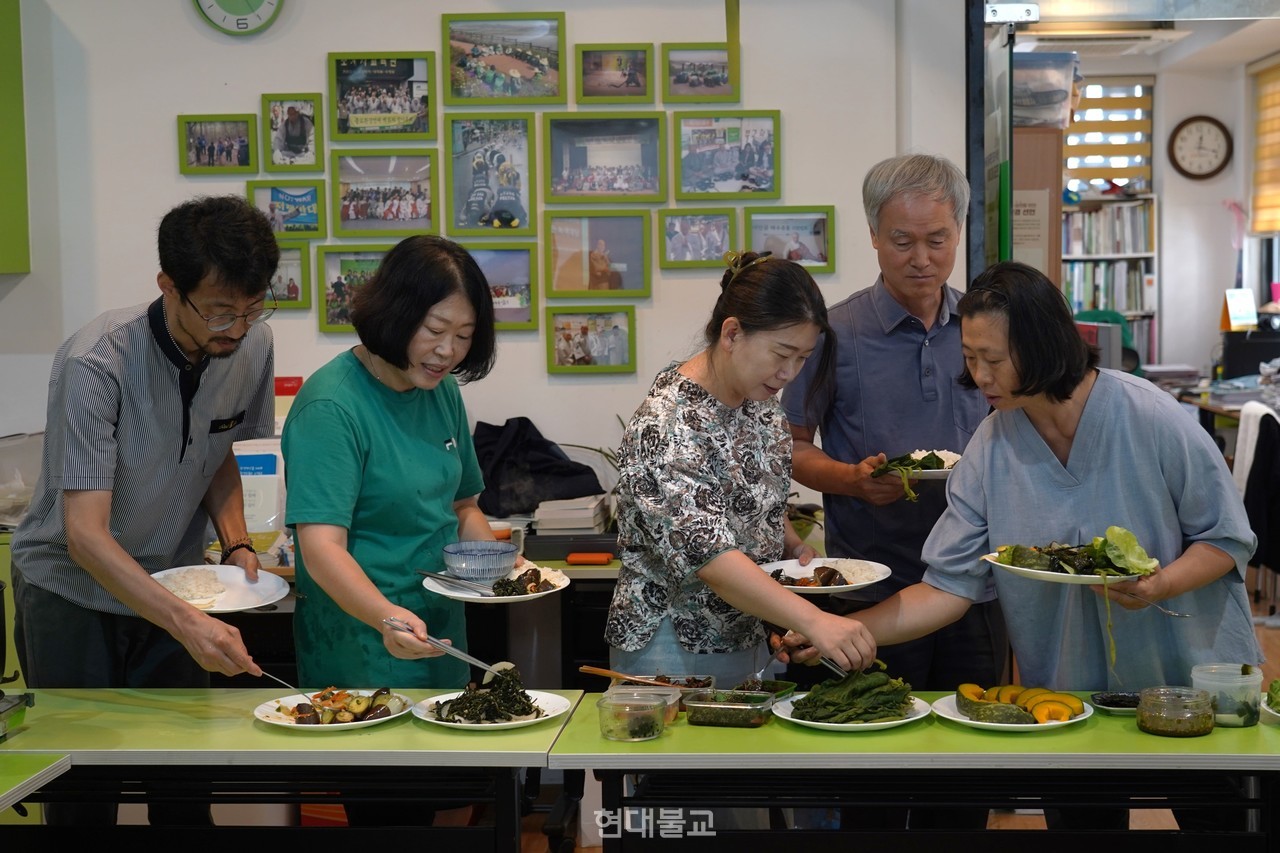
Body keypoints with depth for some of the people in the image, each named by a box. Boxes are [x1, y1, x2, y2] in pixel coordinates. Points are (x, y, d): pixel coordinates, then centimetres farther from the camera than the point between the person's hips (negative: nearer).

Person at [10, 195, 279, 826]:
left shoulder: (251, 345, -10)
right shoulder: (96, 365, -27)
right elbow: (85, 535, -31)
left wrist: (236, 544, -8)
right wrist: (186, 623, -42)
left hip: (171, 587, 4)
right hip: (73, 591, -4)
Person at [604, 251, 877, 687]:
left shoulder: (758, 401, 2)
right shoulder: (665, 426, -24)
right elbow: (707, 553, -34)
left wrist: (795, 547, -1)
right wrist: (813, 620, -42)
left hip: (749, 642, 8)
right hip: (673, 654, -8)